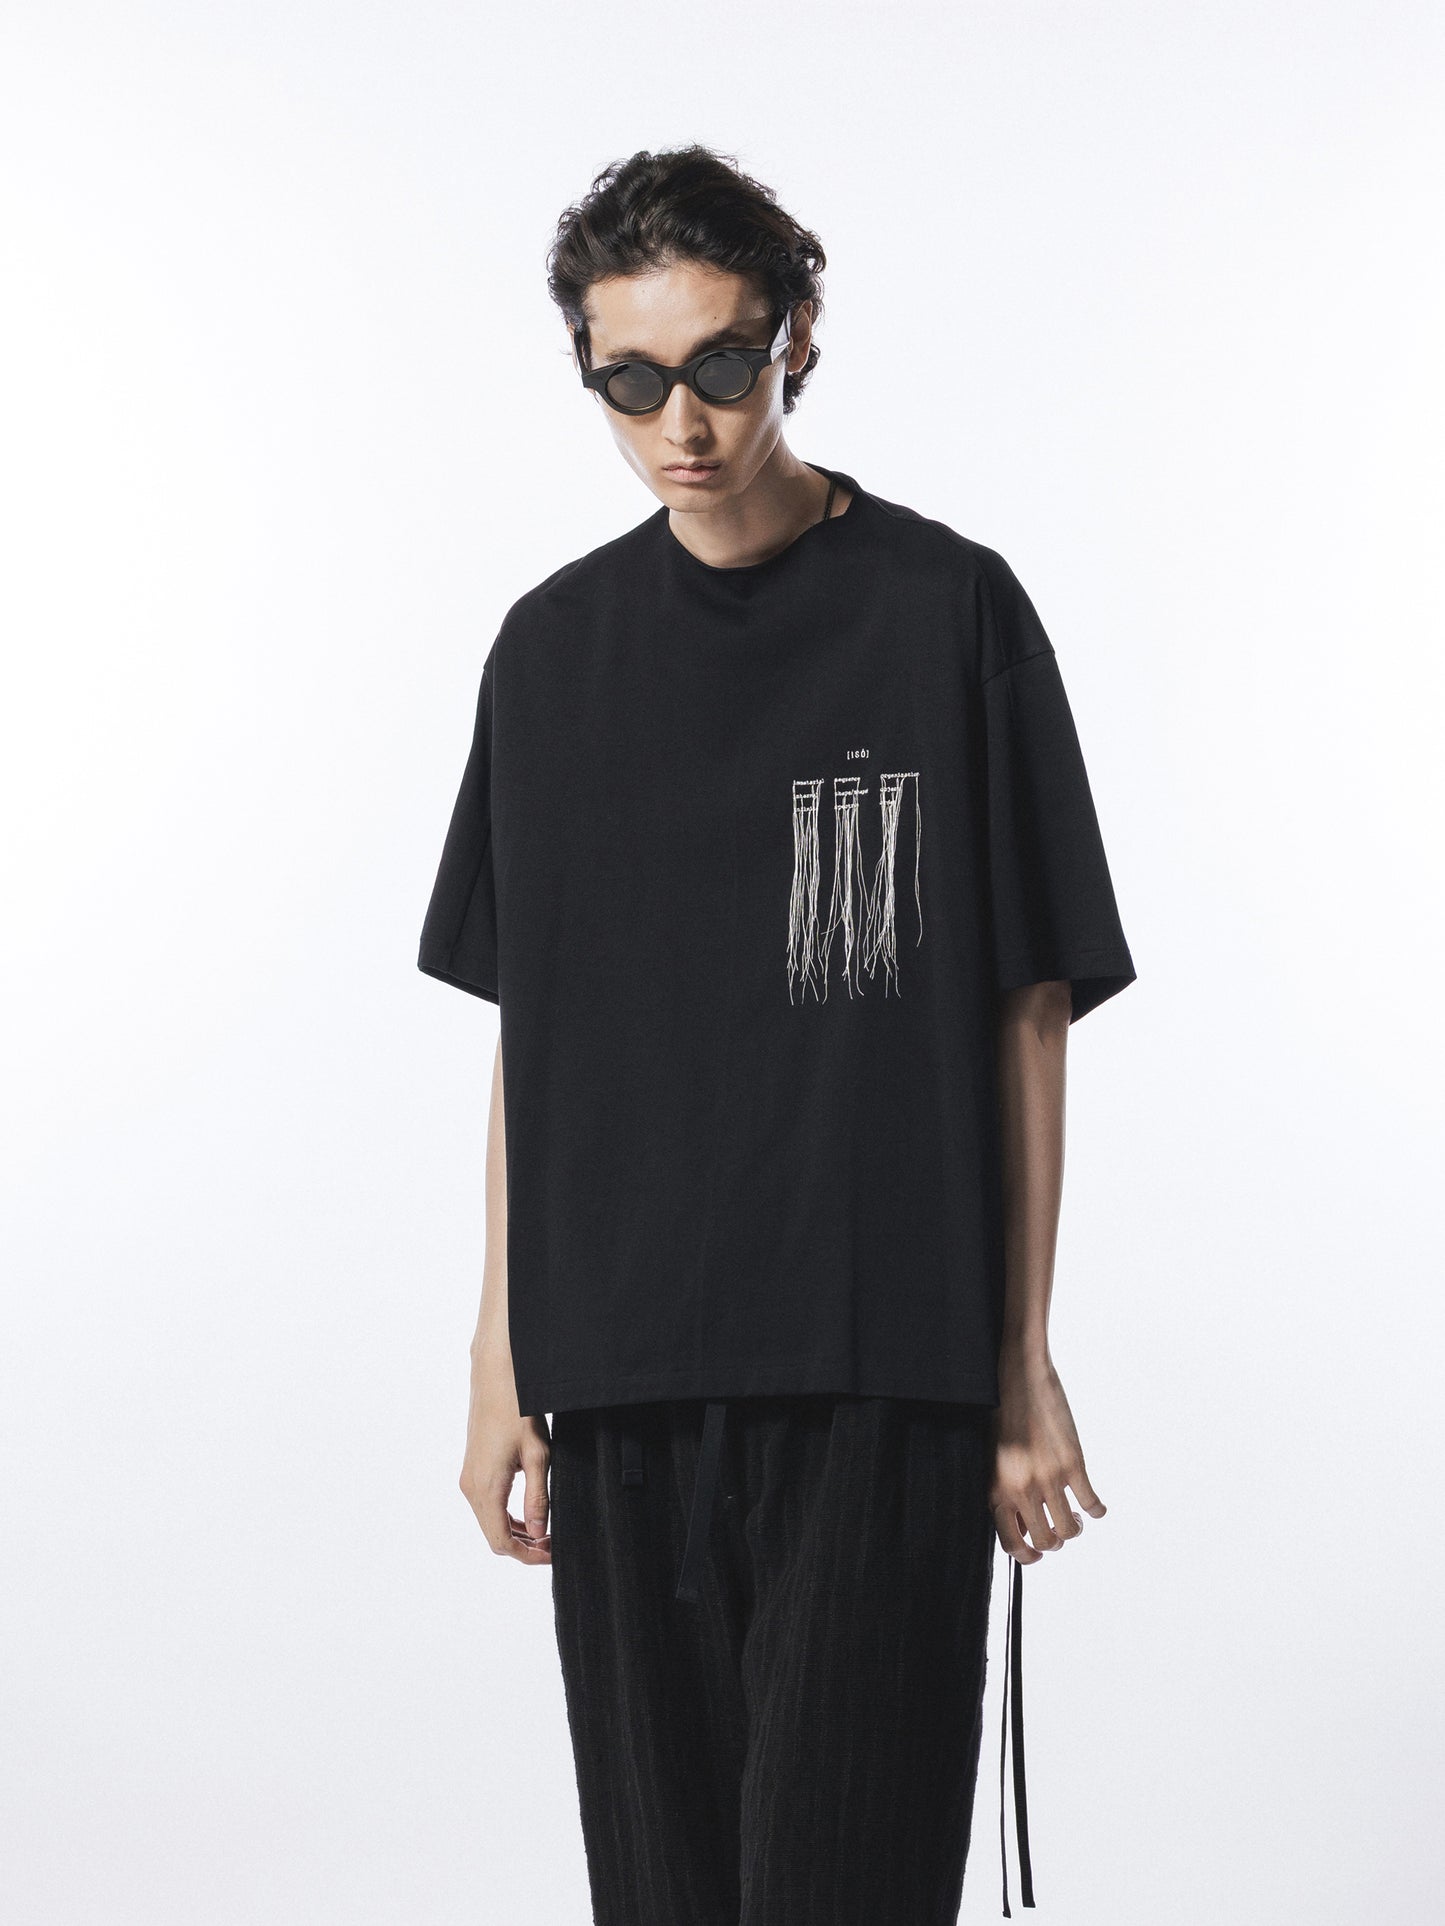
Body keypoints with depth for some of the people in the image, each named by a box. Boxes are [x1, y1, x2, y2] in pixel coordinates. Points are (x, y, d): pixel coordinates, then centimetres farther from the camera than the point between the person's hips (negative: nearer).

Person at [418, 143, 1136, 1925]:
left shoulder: (948, 611, -1)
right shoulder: (555, 646, 9)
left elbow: (1027, 1010, 0)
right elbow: (525, 1025, 13)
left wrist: (1022, 1361, -3)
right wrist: (503, 1361, 10)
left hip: (881, 1375, -3)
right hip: (620, 1375, 4)